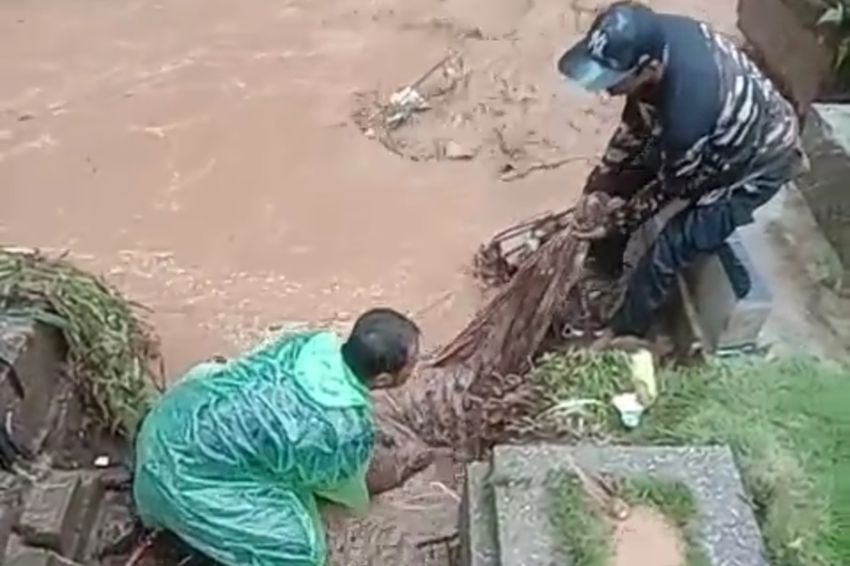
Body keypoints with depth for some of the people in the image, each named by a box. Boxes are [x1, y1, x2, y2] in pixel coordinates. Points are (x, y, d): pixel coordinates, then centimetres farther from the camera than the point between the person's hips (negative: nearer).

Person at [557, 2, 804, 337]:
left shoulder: (688, 114, -45)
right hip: (713, 138, 8)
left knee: (665, 255, -7)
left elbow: (668, 187, -24)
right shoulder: (658, 37, -24)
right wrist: (601, 181, -6)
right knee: (614, 185, 10)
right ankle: (602, 267, 36)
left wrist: (615, 224, -12)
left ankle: (624, 333, 18)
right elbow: (637, 120, -6)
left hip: (755, 166, -7)